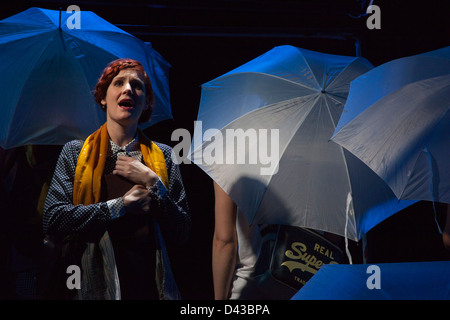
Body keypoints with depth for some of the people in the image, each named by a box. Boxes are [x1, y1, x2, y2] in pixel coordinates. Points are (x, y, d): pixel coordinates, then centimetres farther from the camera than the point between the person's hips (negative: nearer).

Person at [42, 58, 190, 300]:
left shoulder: (162, 156, 6)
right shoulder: (75, 153, 3)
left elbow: (182, 232, 0)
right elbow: (52, 221, -9)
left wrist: (152, 182, -10)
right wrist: (121, 205, -10)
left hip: (151, 286, 1)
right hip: (96, 286, -1)